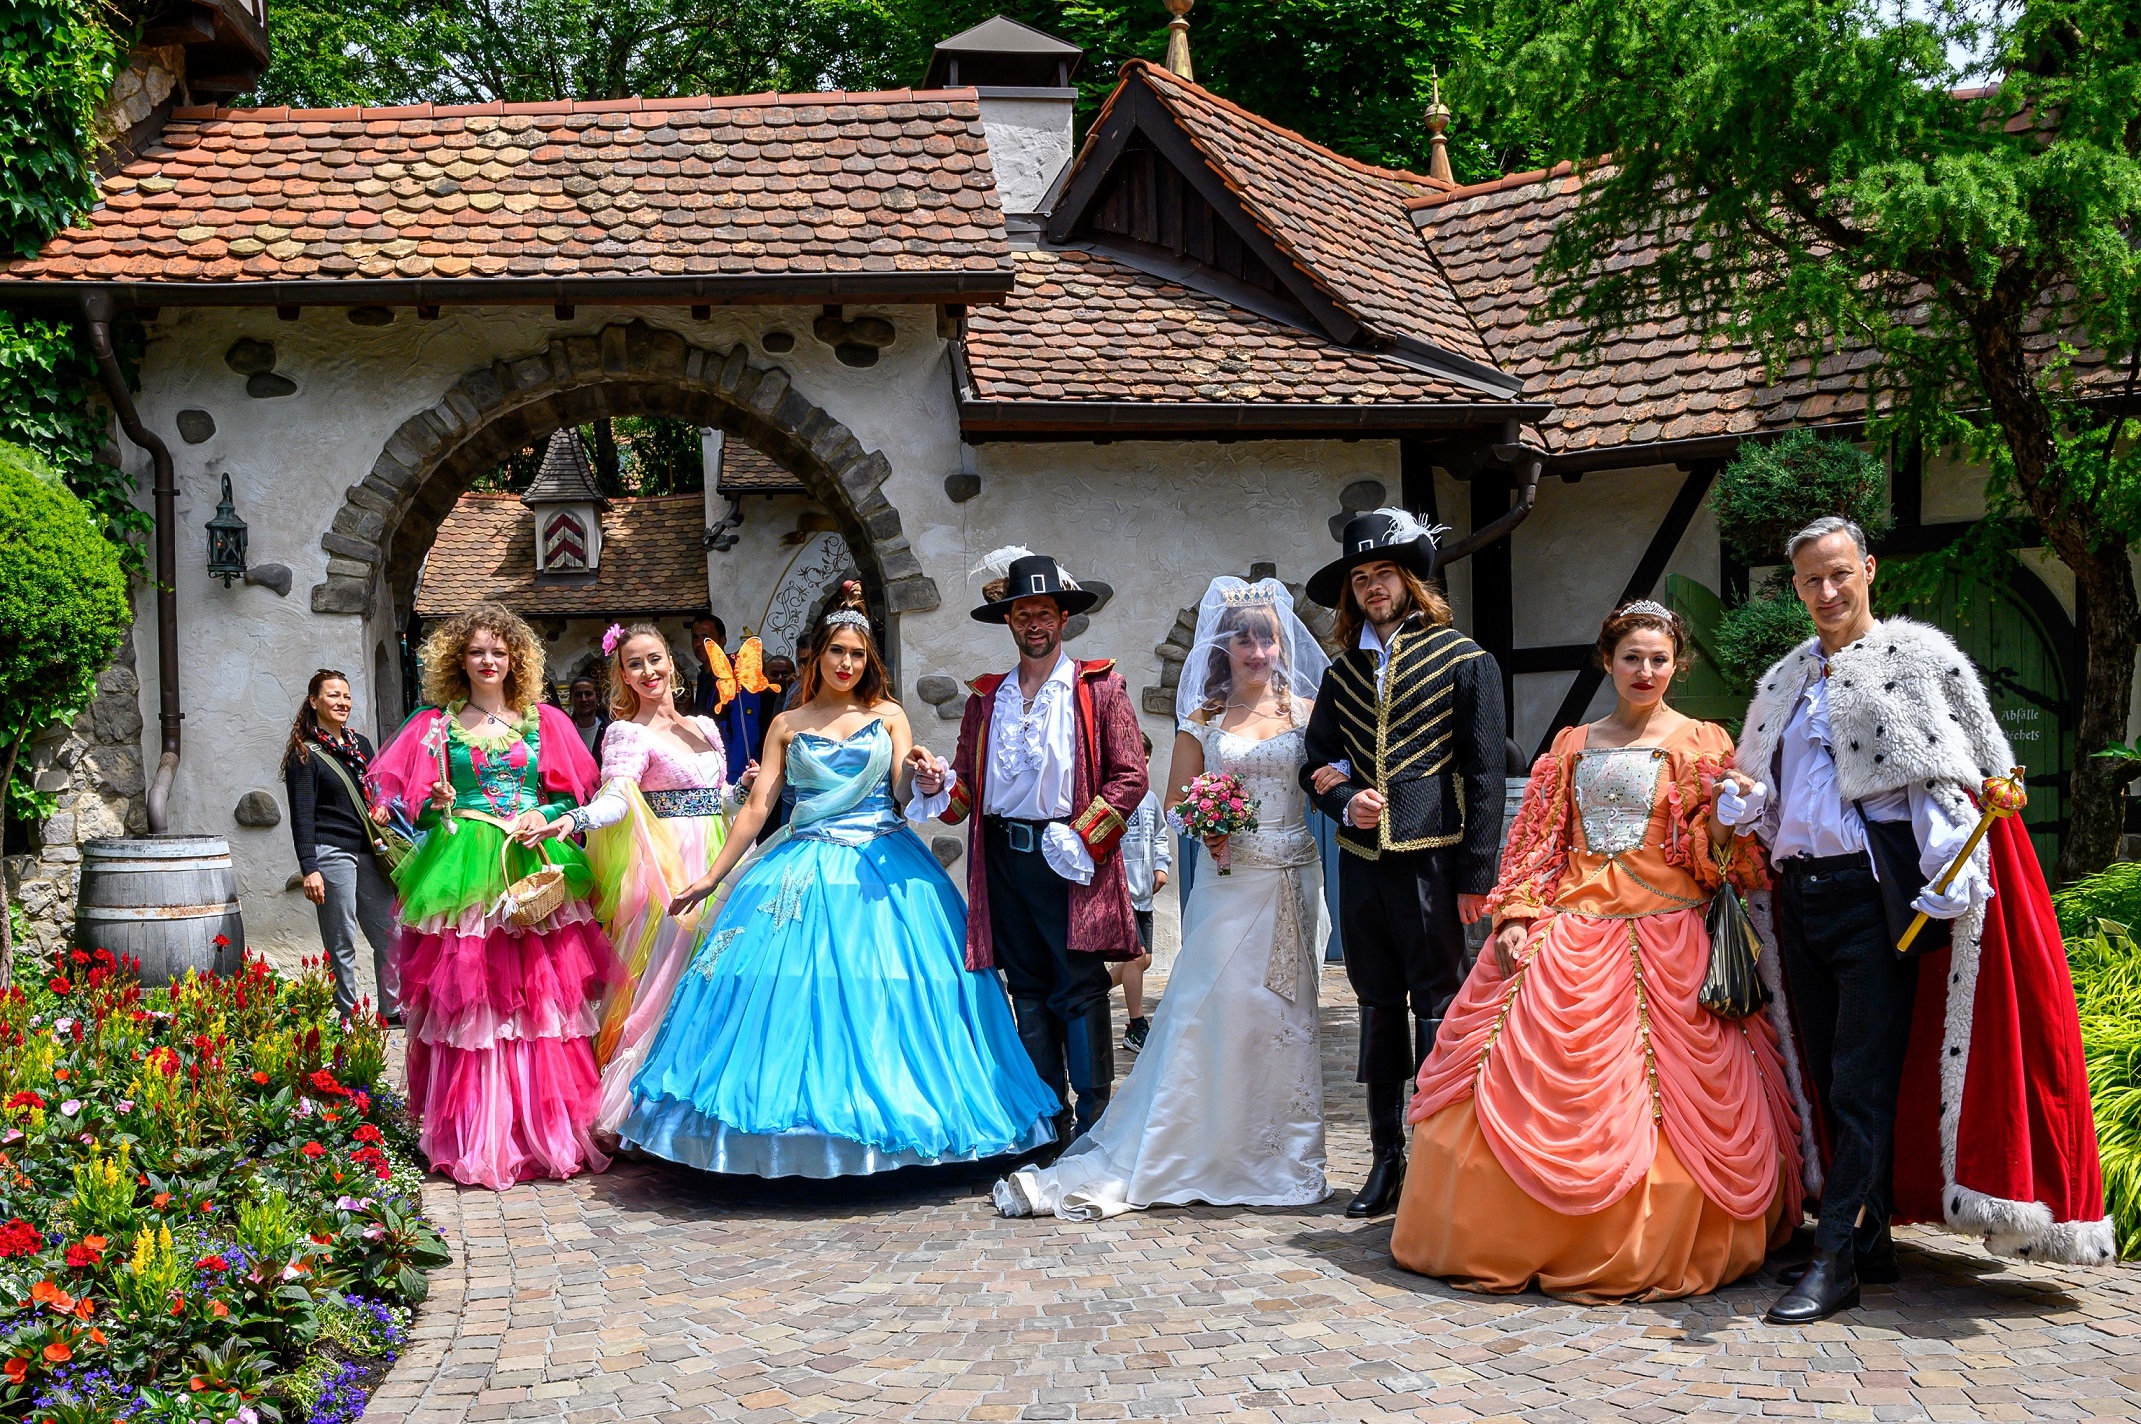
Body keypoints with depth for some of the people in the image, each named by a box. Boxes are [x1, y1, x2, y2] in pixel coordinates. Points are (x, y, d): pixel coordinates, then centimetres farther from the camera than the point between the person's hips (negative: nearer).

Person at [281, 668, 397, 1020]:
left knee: (389, 934, 7)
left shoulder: (360, 743, 15)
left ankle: (392, 1010, 19)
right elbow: (302, 816, -7)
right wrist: (309, 869, -15)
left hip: (368, 854, 6)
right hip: (331, 855, -6)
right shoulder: (304, 753, -2)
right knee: (341, 945, -1)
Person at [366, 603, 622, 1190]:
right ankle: (474, 1140, 1)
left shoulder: (544, 722, 13)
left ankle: (546, 1132, 4)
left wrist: (543, 815, -6)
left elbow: (574, 793, 12)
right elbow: (401, 796, 9)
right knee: (465, 1000, -5)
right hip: (461, 871, -1)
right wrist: (434, 806, -10)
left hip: (532, 867, 1)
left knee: (541, 997, -4)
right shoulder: (435, 725, 11)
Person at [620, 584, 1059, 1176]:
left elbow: (903, 792, -4)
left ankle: (883, 1109, 3)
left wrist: (915, 770, -27)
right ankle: (802, 1121, 0)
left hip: (883, 868, 0)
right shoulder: (787, 725, 11)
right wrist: (710, 877, 5)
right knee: (796, 989, -8)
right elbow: (757, 807, 9)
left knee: (884, 995, -7)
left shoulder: (888, 716, 9)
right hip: (806, 870, 1)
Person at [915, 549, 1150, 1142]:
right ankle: (1048, 1116, 17)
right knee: (1028, 988, 9)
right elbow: (968, 786, 14)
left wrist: (1081, 838, -12)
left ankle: (1093, 1121, 3)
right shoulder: (986, 697, 14)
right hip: (1003, 855, 4)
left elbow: (1131, 776, -4)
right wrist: (939, 787, -7)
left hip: (1068, 857, -4)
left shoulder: (1099, 686, 2)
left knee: (1080, 990, -4)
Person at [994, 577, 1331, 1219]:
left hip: (1293, 878, 1)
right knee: (1207, 1009, -4)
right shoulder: (1203, 718, 6)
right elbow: (1176, 800, 9)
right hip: (1230, 879, -1)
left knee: (1284, 1012, 6)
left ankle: (1280, 1158, 17)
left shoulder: (1306, 712, 6)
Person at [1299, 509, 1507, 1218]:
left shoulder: (1464, 661, 0)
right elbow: (1318, 761, 19)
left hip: (1432, 860, -5)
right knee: (1379, 1007, 11)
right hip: (1361, 862, 5)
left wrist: (1477, 874, -9)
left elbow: (1485, 773, -4)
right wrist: (1345, 802, -4)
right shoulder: (1343, 673, 14)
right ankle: (1386, 1160, 19)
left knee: (1437, 1007, -2)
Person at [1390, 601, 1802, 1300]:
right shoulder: (1572, 745, 16)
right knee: (1531, 1084, 0)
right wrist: (1515, 916, 0)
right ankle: (1522, 1240, 11)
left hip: (1664, 941, -3)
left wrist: (1724, 823, -19)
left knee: (1660, 1101, -7)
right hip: (1568, 934, 3)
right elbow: (1537, 837, 12)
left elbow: (1721, 859, 2)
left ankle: (1648, 1249, 6)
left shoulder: (1703, 744, 6)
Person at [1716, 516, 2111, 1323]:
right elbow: (1760, 796, 23)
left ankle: (1835, 1262, -5)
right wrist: (1742, 798, 0)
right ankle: (1872, 1241, 22)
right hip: (1800, 894, 6)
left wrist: (1948, 886, -17)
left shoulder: (1918, 655, 0)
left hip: (1875, 891, -6)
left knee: (1863, 1084, -7)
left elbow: (1966, 773, -5)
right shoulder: (1784, 679, 17)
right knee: (1832, 1080, 10)